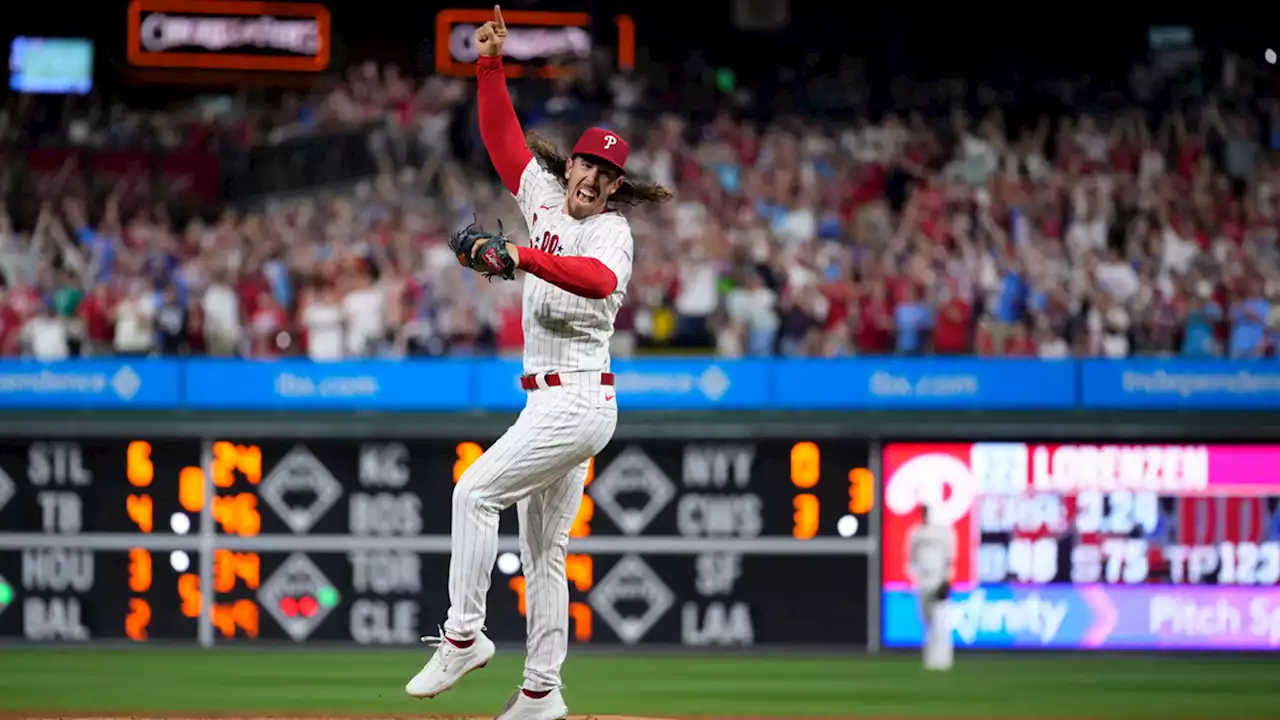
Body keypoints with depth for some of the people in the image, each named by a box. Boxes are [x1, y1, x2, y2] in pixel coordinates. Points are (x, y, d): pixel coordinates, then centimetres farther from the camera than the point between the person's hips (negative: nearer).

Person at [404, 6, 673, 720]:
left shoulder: (610, 232, -11)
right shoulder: (546, 200, 11)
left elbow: (600, 280, -34)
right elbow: (505, 138, 15)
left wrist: (523, 257, -46)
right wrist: (492, 63, 4)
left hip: (577, 400, -9)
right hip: (553, 402, 9)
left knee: (476, 492, -15)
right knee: (543, 549, 8)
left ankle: (464, 634, -13)